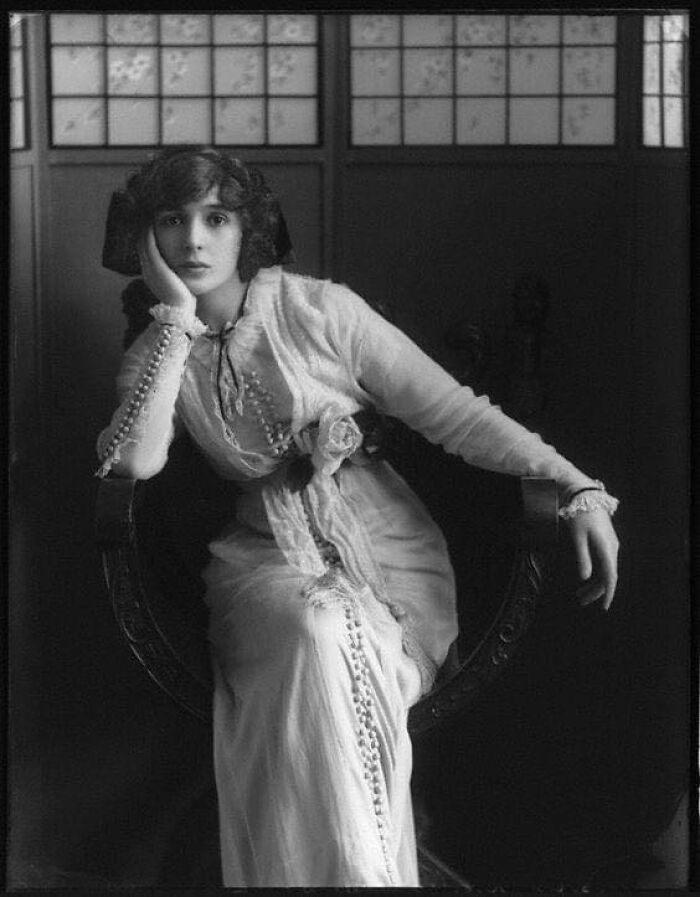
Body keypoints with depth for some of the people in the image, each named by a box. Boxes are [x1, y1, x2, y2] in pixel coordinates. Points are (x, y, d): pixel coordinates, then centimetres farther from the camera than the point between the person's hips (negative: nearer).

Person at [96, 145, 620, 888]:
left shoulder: (319, 310, -1)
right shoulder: (154, 355, 7)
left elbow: (452, 411, -4)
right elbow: (133, 460, -14)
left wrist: (577, 488, -14)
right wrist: (177, 317, -12)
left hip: (385, 548, -1)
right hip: (267, 556, 1)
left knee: (341, 656, -33)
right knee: (313, 636, -33)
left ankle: (365, 866, -19)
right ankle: (353, 868, -25)